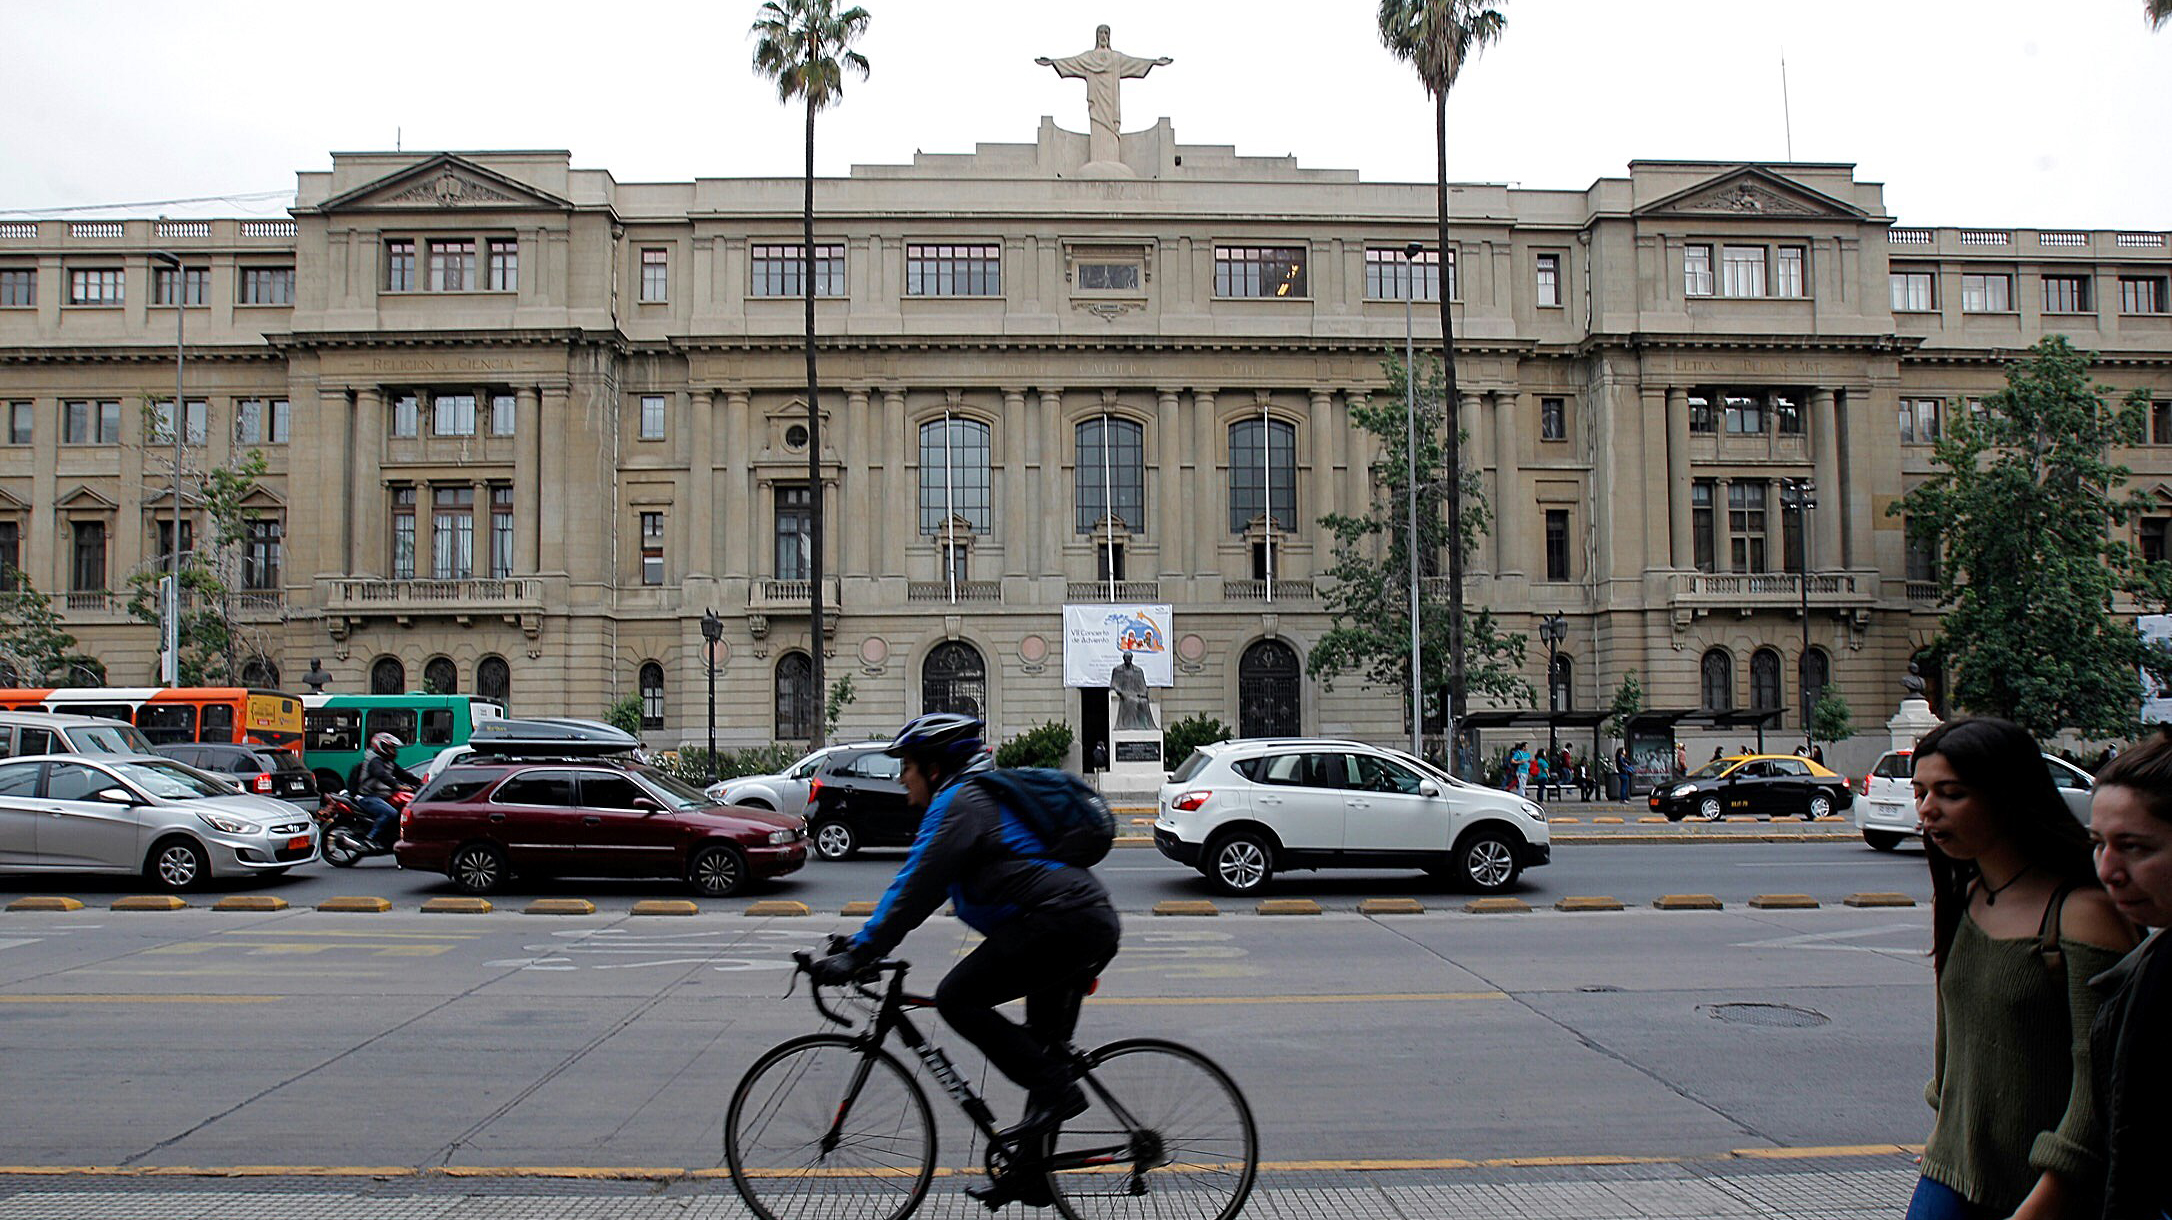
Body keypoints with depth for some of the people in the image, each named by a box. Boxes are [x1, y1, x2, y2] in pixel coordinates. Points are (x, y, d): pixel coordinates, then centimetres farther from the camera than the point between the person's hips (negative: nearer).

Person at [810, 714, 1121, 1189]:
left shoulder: (959, 802, -5)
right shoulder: (979, 797, 27)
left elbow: (916, 889, -13)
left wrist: (858, 954, -13)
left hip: (1061, 920, -11)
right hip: (1096, 924, 11)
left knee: (957, 998, -9)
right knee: (1042, 1046, 22)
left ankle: (1056, 1089, -9)